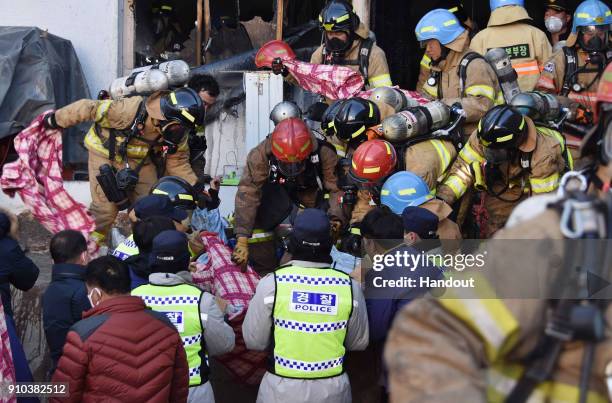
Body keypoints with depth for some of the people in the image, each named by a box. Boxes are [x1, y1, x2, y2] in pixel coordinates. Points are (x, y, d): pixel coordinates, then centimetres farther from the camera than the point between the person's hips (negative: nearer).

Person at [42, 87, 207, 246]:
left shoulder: (176, 132, -18)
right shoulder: (128, 110, -37)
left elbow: (178, 162, -3)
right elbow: (88, 108, -27)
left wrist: (197, 188, -14)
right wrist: (56, 120, -14)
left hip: (141, 160, 5)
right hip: (106, 154, -5)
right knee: (106, 207, -10)